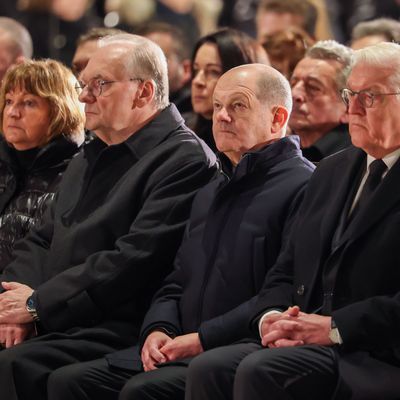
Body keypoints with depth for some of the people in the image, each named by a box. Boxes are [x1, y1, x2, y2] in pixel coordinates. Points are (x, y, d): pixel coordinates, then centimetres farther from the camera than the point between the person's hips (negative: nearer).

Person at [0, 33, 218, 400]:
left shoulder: (185, 160, -7)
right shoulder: (89, 159, 24)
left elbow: (135, 261, -16)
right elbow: (41, 241, 21)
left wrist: (38, 303, -13)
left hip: (119, 333, -8)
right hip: (54, 327, 9)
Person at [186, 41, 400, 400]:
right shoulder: (332, 172, 22)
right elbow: (285, 272, 22)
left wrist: (336, 328, -19)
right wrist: (271, 317, 0)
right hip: (307, 344, 7)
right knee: (209, 370, -20)